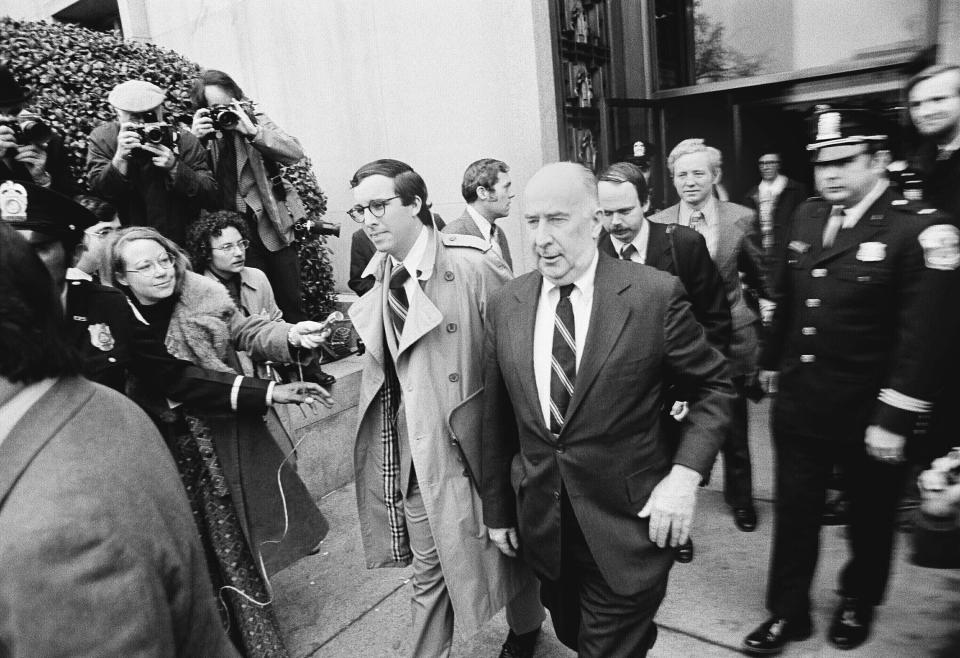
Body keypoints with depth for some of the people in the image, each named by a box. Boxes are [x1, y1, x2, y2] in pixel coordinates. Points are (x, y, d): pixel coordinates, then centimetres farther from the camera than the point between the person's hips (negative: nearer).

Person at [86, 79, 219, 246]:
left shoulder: (184, 140, -3)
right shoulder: (102, 138, 2)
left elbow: (212, 198, -10)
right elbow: (97, 191, -7)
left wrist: (174, 167, -21)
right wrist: (120, 157, -21)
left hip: (177, 243, -1)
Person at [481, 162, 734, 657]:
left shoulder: (656, 294, -13)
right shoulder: (504, 304, -3)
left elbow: (714, 386, -3)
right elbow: (496, 416, 3)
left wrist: (685, 473, -15)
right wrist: (497, 508, 8)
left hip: (628, 528, -3)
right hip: (541, 529, 4)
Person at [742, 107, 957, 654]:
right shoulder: (808, 217, 3)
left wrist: (895, 419, -20)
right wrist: (773, 360, 15)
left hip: (867, 416, -4)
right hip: (799, 404, 5)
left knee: (870, 517, 18)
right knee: (794, 513, 13)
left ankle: (858, 604, 42)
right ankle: (788, 612, 30)